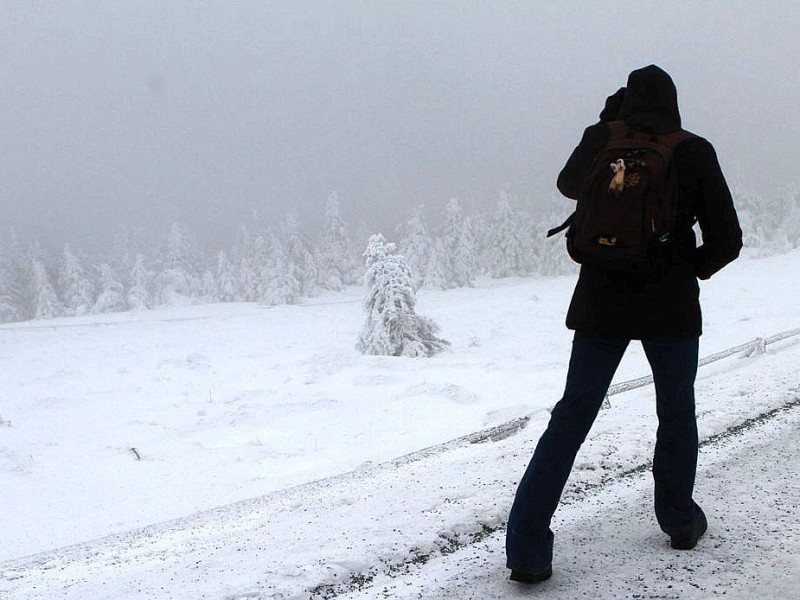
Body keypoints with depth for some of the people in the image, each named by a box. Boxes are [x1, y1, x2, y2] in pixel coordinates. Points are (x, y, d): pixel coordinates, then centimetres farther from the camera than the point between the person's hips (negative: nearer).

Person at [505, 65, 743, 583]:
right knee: (677, 412, 20)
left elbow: (569, 184, 22)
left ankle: (528, 548, -2)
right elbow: (727, 240, -3)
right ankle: (680, 521, 34)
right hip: (671, 306, -1)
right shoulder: (695, 152, -3)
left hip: (601, 304, 1)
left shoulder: (602, 140, 1)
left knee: (572, 416, 4)